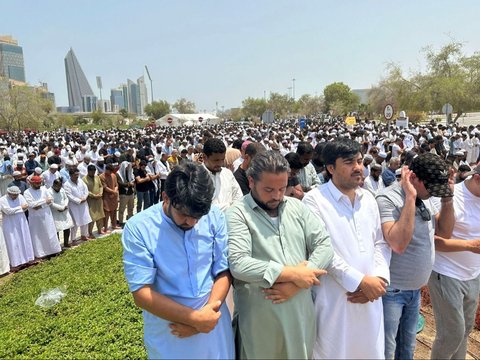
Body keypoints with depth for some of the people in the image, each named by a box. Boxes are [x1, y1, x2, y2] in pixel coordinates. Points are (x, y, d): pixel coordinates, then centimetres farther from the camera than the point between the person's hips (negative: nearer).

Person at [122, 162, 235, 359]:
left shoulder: (215, 217, -10)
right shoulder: (138, 228, -16)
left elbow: (224, 271, -5)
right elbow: (141, 292, -17)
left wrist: (206, 315, -17)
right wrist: (195, 318, -19)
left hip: (213, 324, 2)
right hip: (167, 335, -2)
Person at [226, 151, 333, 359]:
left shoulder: (296, 207, 4)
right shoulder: (237, 214, -11)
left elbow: (324, 246, -1)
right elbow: (238, 264, -22)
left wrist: (296, 283, -14)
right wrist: (293, 273, -19)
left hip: (301, 314, 5)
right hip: (259, 320, -4)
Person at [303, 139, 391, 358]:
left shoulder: (368, 198, 9)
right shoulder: (314, 200, -12)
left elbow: (380, 242, 9)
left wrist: (379, 277, -6)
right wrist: (360, 281, -17)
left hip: (370, 298, 6)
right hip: (334, 301, -5)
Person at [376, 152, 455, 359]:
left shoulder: (425, 198, 2)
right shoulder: (387, 199, -22)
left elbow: (445, 232, 6)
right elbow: (398, 244, -34)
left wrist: (448, 197, -7)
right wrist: (410, 197, -33)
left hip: (415, 289, 7)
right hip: (391, 290, -7)